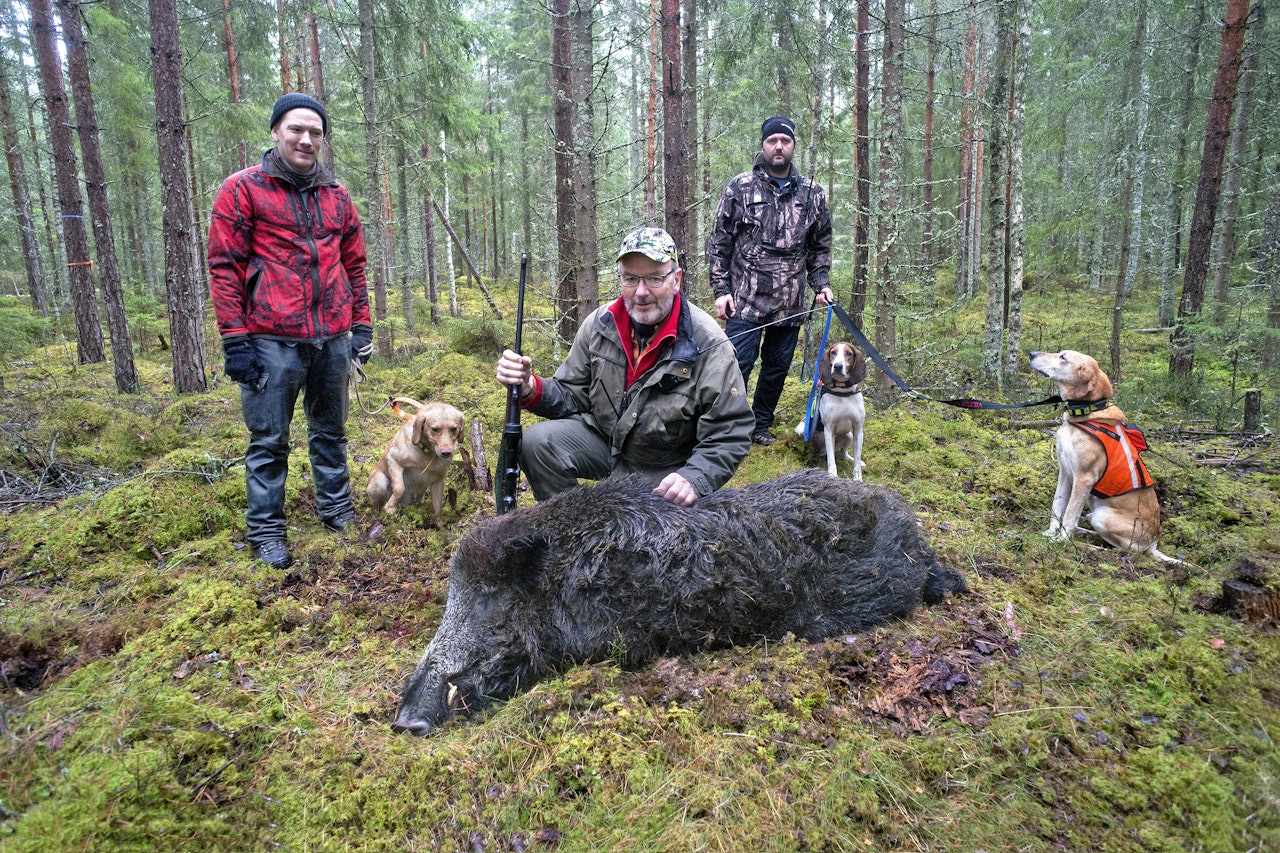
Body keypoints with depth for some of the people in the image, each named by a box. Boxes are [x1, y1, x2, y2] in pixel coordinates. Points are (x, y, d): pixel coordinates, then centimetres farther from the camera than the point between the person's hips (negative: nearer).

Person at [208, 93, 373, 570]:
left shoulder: (337, 198, 14)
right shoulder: (242, 190, 0)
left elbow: (354, 265, 19)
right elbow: (224, 266, -4)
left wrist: (361, 324, 12)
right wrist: (234, 339, -9)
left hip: (332, 339, 5)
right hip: (272, 341, -4)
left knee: (330, 431, 15)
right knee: (269, 440, 2)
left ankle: (337, 508, 29)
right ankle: (265, 531, 14)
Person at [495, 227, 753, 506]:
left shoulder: (708, 345, -19)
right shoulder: (600, 324, -6)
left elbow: (730, 437, -17)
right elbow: (572, 397, 1)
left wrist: (693, 478, -34)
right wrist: (531, 388, -20)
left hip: (664, 470, -3)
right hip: (603, 439, 3)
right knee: (537, 442, -19)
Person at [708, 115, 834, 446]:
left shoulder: (812, 194, 9)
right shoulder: (740, 188, 0)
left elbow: (820, 246, 17)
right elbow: (718, 243, 1)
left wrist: (822, 284, 4)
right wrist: (721, 290, -5)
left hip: (789, 305, 4)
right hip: (745, 302, -4)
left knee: (777, 368, 12)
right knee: (737, 367, -7)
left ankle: (760, 426, 29)